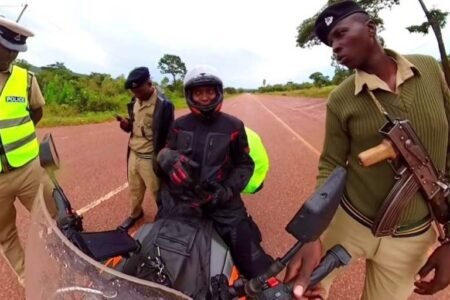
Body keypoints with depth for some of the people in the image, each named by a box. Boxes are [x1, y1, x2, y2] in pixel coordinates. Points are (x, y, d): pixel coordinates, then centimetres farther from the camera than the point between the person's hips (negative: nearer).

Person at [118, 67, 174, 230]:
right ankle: (135, 213, 47)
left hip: (149, 158, -7)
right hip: (133, 154, 7)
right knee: (134, 189, 24)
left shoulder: (163, 104, -19)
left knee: (157, 192, 7)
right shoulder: (135, 100, 6)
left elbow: (168, 136, -16)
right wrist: (127, 125, -5)